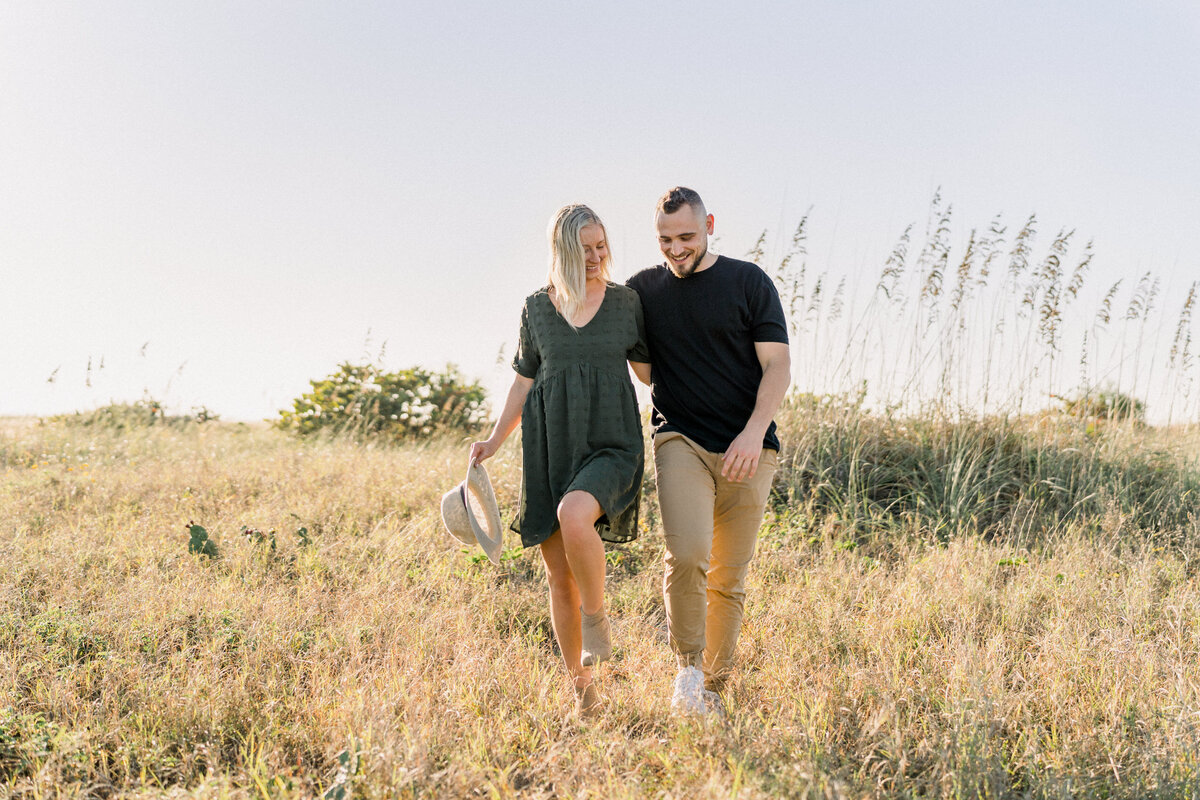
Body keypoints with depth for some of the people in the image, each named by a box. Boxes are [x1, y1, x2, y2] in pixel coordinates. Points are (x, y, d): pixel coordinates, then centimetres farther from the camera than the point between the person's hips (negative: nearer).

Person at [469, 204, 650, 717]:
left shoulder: (627, 302, 5)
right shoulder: (536, 308, 8)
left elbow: (650, 367, 15)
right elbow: (525, 380, 15)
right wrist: (495, 440, 7)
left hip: (610, 447, -2)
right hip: (549, 449, 2)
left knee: (574, 515, -35)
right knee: (560, 578, 3)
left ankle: (597, 616, -9)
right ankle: (580, 684, 21)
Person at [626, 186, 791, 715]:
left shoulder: (748, 282, 4)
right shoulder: (643, 290, 10)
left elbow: (777, 364, -2)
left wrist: (754, 431, -15)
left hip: (746, 450, 0)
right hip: (680, 442, 0)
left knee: (729, 579, 4)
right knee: (686, 556, -22)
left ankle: (714, 687, 19)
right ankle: (688, 667, -4)